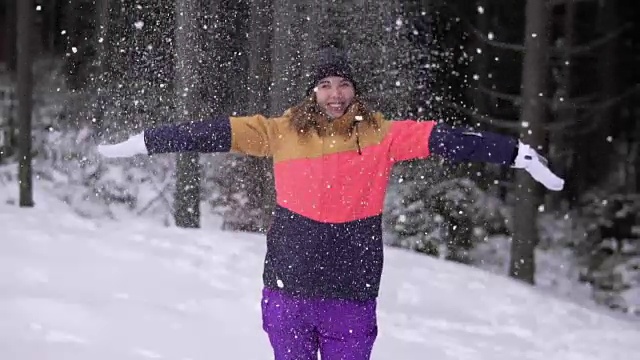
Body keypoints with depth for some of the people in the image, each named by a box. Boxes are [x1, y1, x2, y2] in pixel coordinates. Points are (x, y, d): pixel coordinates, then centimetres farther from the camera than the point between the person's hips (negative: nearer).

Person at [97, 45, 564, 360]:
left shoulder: (381, 135, 0)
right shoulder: (284, 132, 2)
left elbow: (442, 139, -5)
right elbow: (218, 132, 3)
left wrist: (518, 154, -10)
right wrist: (145, 143, 3)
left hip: (352, 296, -1)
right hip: (288, 289, 1)